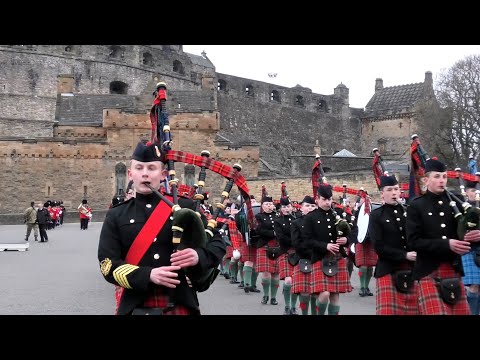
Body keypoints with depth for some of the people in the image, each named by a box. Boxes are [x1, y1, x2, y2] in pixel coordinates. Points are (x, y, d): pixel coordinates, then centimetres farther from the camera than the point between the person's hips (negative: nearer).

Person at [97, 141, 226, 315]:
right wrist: (148, 275, -20)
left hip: (181, 305, 0)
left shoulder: (185, 207, 1)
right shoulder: (116, 216, 2)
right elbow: (109, 264, -5)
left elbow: (217, 243, 3)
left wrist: (199, 256, -18)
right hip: (136, 307, 0)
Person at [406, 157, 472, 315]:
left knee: (461, 312, 8)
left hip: (453, 269, 4)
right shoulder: (416, 206, -3)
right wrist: (446, 244, -19)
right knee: (435, 312, -9)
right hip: (428, 271, -4)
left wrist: (474, 235, -12)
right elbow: (413, 242, -10)